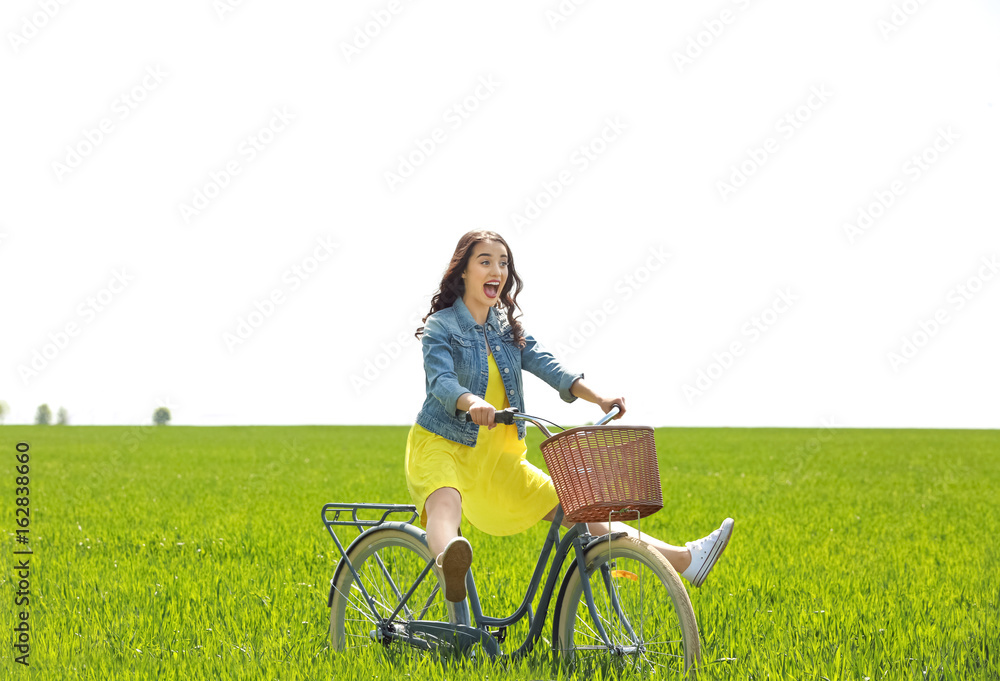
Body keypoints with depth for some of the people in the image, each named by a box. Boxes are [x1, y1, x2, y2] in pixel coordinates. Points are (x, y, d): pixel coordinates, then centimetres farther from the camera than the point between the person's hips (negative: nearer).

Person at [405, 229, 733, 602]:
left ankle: (685, 559, -4)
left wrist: (598, 398, -18)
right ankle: (450, 565, -73)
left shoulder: (508, 329, 13)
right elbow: (441, 380, -22)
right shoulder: (441, 327, -4)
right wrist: (473, 403, -45)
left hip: (498, 460, 6)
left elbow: (547, 365, -1)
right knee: (446, 504, -40)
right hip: (443, 446, -6)